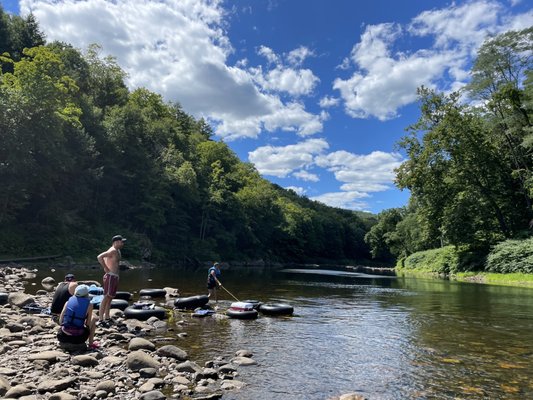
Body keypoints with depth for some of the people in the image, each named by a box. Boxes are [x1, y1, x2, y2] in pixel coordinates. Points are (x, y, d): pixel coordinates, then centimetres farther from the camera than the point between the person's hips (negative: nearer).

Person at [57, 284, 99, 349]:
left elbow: (60, 321, 5)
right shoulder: (89, 305, -3)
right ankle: (91, 344, 19)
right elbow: (88, 324, 0)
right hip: (78, 338, -4)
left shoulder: (68, 302, 6)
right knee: (94, 319, 21)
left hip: (63, 337, 5)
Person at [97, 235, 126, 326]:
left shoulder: (117, 251, 15)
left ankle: (107, 318, 21)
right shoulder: (113, 250, -15)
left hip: (115, 277, 10)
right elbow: (99, 257, -27)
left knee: (110, 298, 13)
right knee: (106, 297, -8)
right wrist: (106, 268, -19)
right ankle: (101, 319, -5)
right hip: (110, 277, -10)